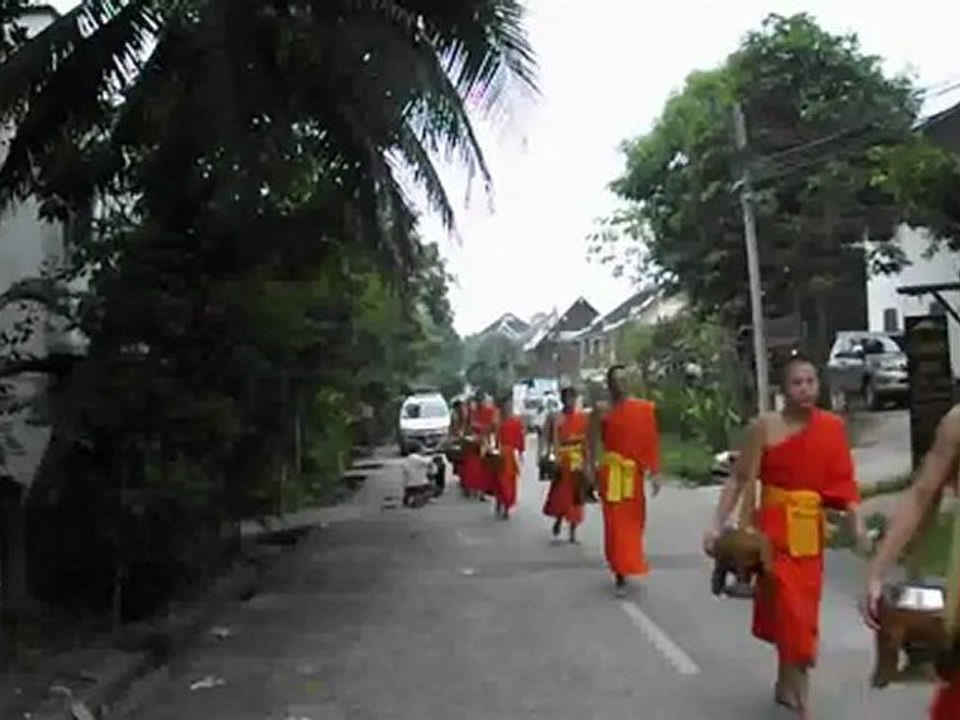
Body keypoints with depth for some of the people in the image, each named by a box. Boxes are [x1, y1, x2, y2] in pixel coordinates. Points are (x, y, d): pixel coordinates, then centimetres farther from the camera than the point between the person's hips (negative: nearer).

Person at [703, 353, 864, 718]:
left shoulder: (832, 427, 0)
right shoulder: (765, 427, -11)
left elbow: (843, 481, 3)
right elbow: (739, 480, -9)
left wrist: (856, 523, -8)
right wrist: (717, 526, -14)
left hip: (811, 530, 4)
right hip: (775, 528, -4)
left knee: (798, 610, 15)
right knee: (792, 611, -4)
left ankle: (786, 686, 34)